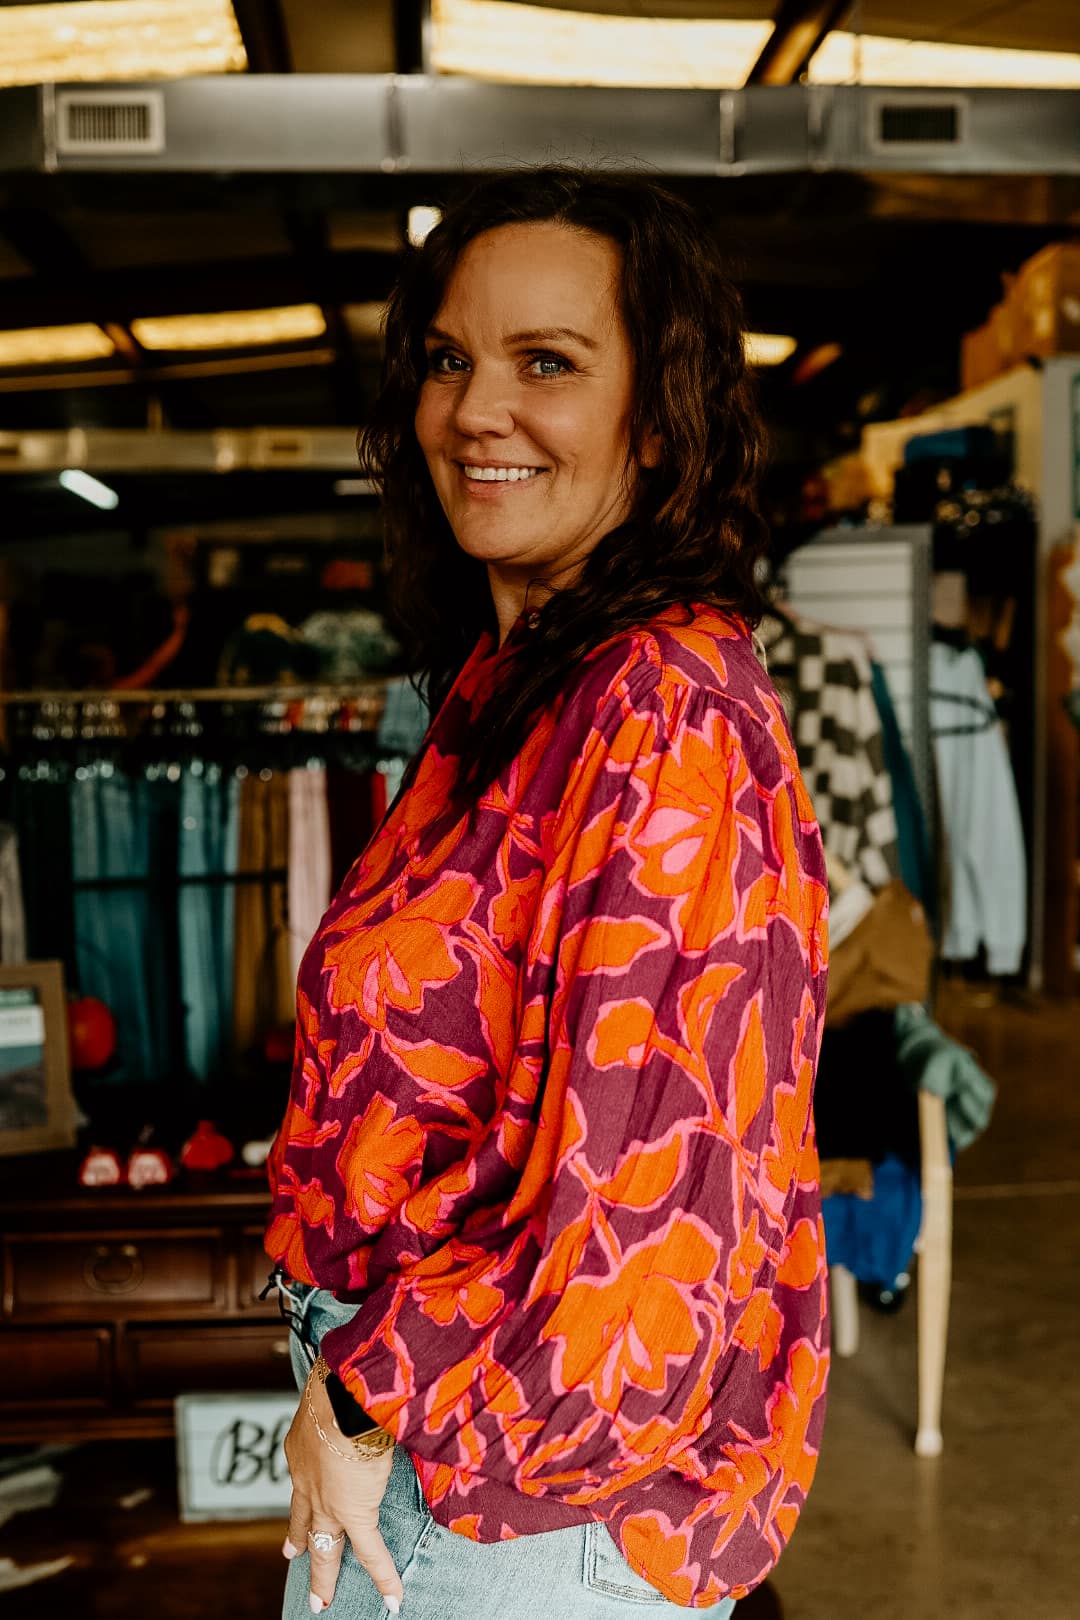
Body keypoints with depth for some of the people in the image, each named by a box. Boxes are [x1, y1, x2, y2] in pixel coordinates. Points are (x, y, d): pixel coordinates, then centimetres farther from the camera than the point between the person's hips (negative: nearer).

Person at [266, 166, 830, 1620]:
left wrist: (372, 1398, -13)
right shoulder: (506, 682, 5)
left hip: (539, 1492, -8)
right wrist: (359, 1381, 7)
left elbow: (640, 1170, -25)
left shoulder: (666, 712, -23)